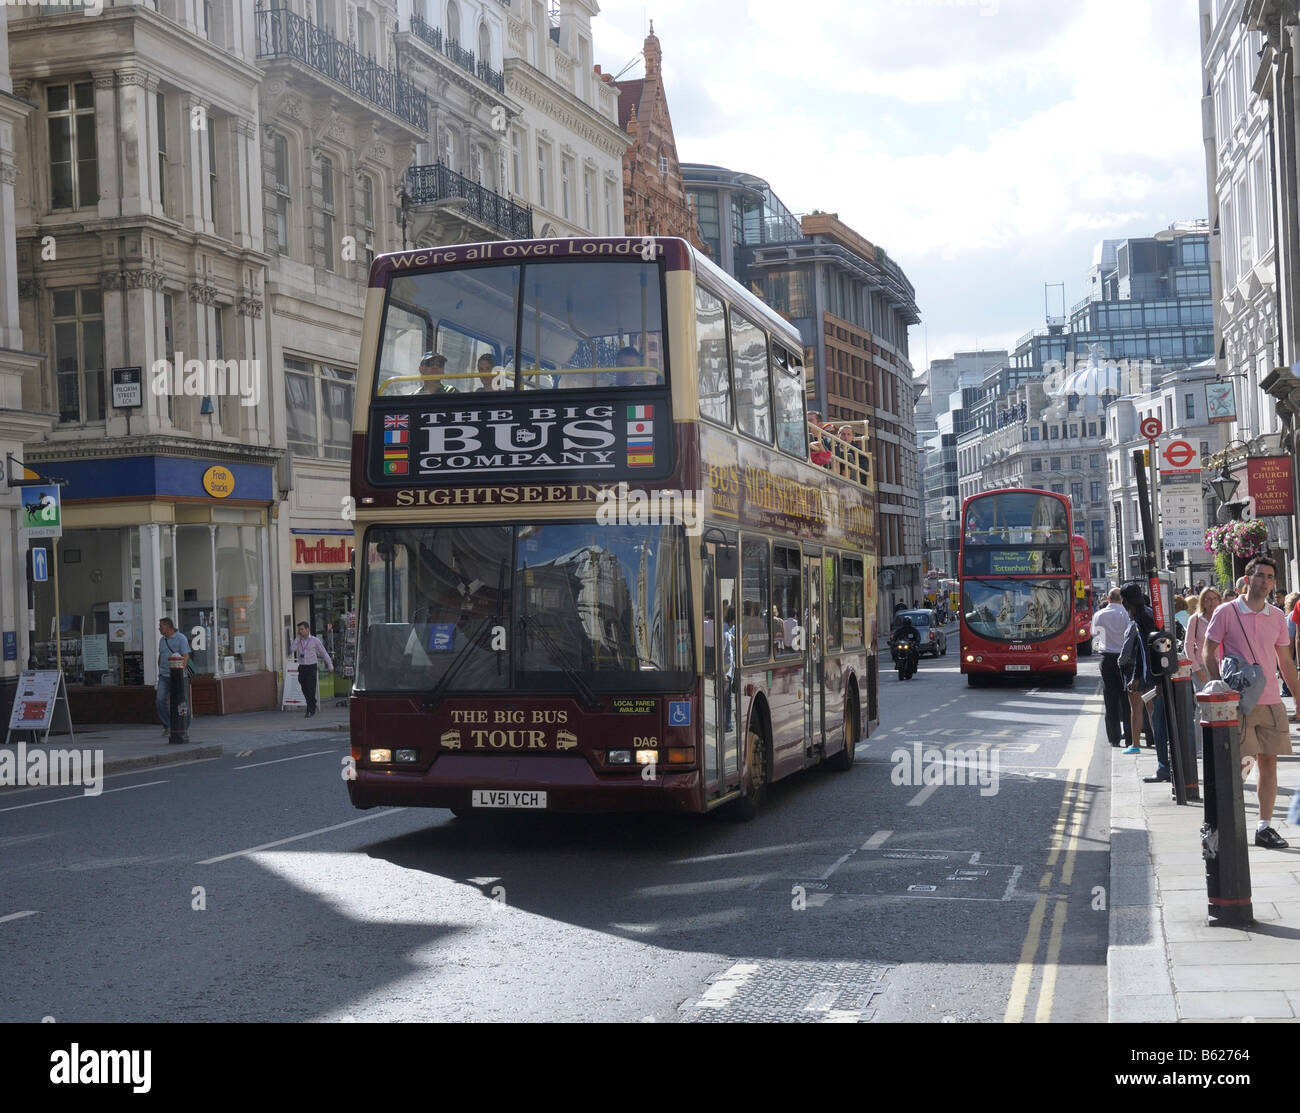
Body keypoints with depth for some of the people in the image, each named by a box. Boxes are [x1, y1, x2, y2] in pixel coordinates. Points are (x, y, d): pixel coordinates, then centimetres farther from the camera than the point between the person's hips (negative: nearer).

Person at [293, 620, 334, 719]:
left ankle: (309, 711, -7)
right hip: (301, 667, 4)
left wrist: (330, 666, 6)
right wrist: (298, 637, -10)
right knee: (305, 690, 9)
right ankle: (313, 707, 27)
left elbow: (324, 653, 2)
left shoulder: (315, 640, -4)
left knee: (311, 690, -9)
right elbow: (293, 649, -13)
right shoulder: (298, 640, 7)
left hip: (311, 667, -4)